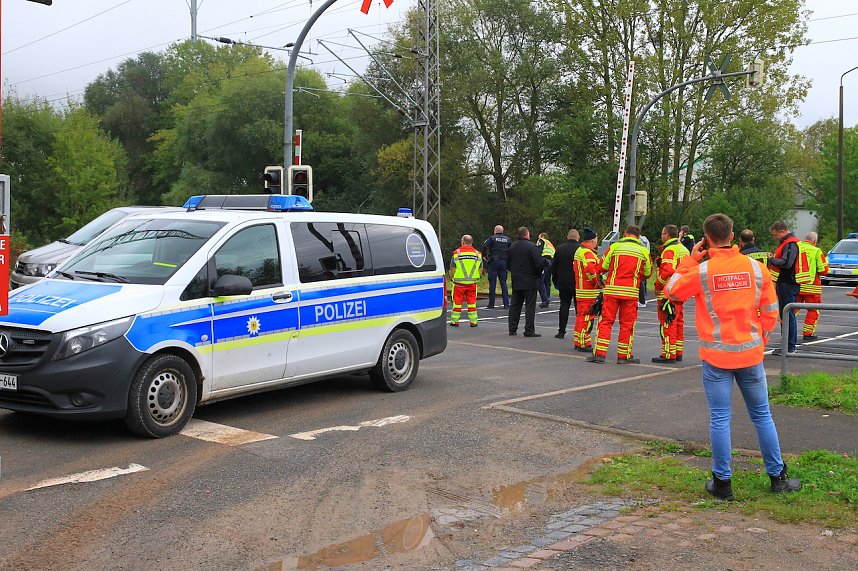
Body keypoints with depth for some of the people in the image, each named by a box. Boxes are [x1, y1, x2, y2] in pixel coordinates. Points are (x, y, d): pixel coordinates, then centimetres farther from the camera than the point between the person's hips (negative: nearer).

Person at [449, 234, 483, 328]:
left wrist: (451, 277, 15)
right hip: (472, 283, 2)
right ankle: (473, 321, 8)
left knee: (457, 302, 6)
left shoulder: (456, 253, -4)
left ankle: (455, 321, 9)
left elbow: (452, 269, -3)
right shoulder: (477, 254, 5)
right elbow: (480, 270, 8)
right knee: (472, 302, 9)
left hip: (459, 282, -2)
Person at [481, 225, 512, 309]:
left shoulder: (492, 238, -2)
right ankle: (506, 303, 2)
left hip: (493, 262, -3)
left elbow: (484, 247, -16)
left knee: (492, 283, 0)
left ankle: (491, 304, 0)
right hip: (504, 262, 3)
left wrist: (484, 256, -4)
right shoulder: (507, 239, 11)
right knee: (503, 282, 8)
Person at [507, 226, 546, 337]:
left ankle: (512, 328, 14)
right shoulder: (531, 246, -12)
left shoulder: (511, 247, 8)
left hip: (516, 281, 6)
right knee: (530, 305, -2)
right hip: (529, 282, -6)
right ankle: (529, 330, -4)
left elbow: (508, 263, 13)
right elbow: (540, 263, -17)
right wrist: (538, 274, -1)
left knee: (515, 305, 13)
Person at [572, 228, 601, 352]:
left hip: (580, 289, 10)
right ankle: (584, 344, -5)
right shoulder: (587, 253, -17)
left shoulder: (579, 251, 17)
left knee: (580, 316, 16)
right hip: (588, 291, -10)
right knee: (587, 317, -7)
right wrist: (597, 282, -18)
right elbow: (590, 269, -32)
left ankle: (578, 342, 22)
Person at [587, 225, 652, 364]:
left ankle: (599, 353, -1)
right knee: (627, 323, 8)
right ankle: (624, 355, 12)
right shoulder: (644, 250, 5)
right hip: (631, 291, 0)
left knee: (606, 321, 4)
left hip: (612, 289, 0)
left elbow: (602, 267, 4)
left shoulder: (615, 246, 2)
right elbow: (647, 273, 11)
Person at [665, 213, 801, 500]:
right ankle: (777, 477, 24)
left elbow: (672, 291, 4)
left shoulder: (702, 271, -11)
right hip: (750, 353, 3)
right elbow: (770, 312, 5)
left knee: (720, 419, 4)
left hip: (716, 356, -3)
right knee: (762, 415, 15)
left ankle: (722, 482, 10)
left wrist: (690, 260, 8)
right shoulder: (756, 268, -1)